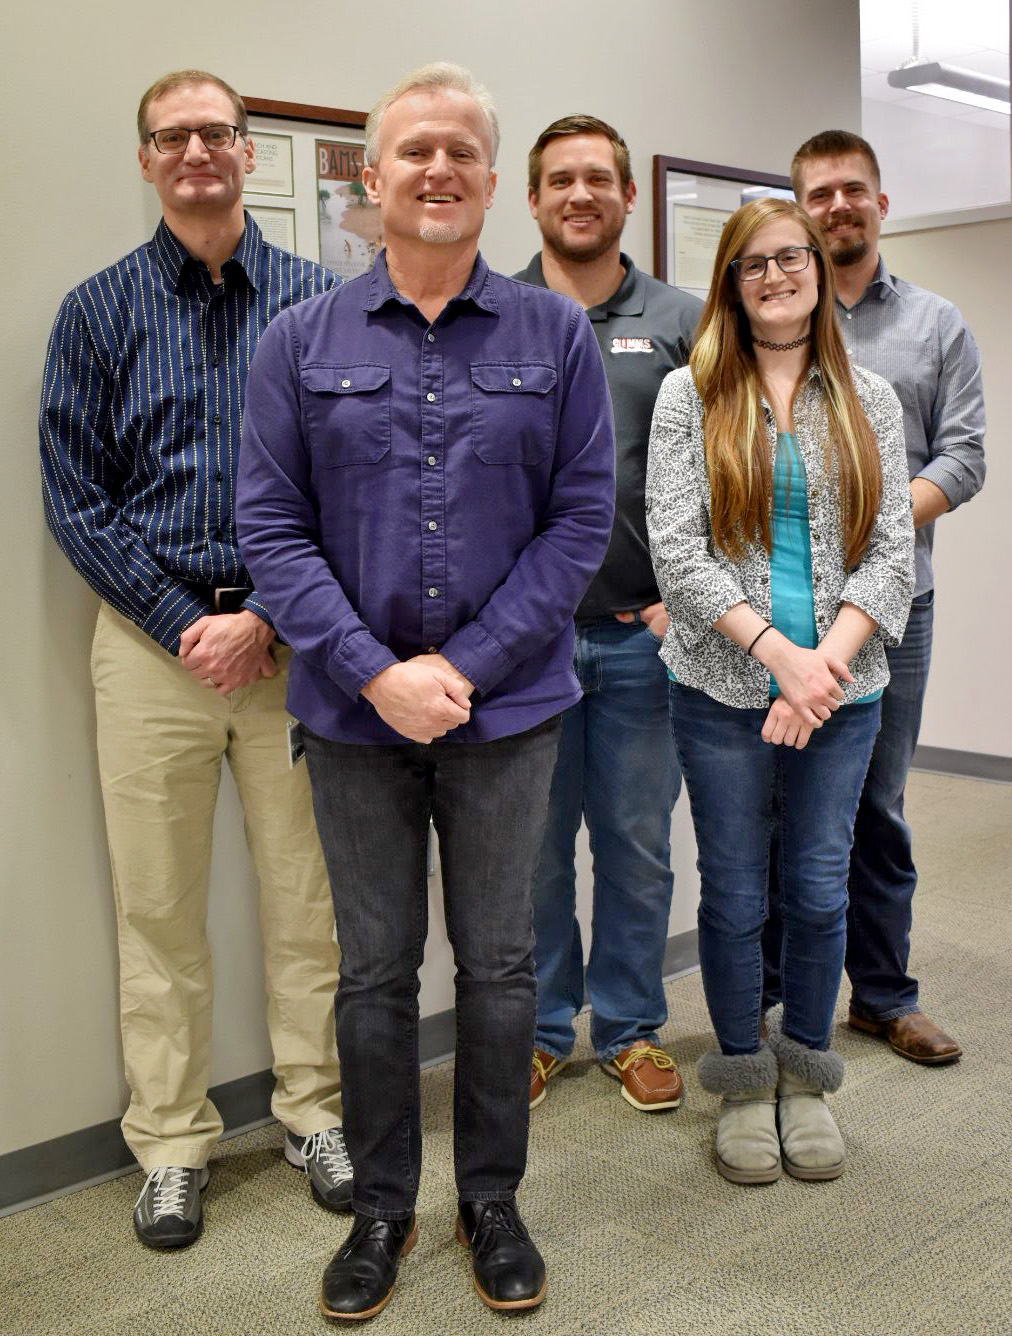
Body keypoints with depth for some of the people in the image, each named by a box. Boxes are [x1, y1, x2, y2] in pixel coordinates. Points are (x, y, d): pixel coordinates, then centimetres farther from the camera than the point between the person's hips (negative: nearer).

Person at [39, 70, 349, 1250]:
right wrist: (188, 624, -8)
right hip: (153, 637, 0)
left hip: (291, 634, 0)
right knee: (158, 905, 5)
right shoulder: (99, 311, 6)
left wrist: (265, 618, -9)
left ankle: (315, 1110, 24)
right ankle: (171, 1143, 20)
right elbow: (75, 499, 2)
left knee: (308, 894, 6)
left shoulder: (316, 301, 5)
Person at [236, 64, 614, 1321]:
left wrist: (468, 666, -12)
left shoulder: (556, 334, 1)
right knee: (374, 969, 11)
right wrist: (375, 674, -14)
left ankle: (492, 1198, 30)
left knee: (499, 962, 11)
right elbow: (269, 525, -3)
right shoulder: (301, 342, 1)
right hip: (356, 709, 0)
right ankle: (380, 1205, 30)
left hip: (506, 706, 0)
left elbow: (582, 516, -3)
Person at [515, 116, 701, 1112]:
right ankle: (539, 1029, 26)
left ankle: (630, 1029, 27)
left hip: (642, 633, 1)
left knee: (638, 846, 10)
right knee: (531, 848, 9)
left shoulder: (682, 323, 7)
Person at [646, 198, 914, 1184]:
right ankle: (743, 1082, 26)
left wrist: (827, 659, -14)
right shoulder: (691, 396, 1)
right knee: (735, 893, 7)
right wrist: (777, 650, -17)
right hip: (724, 689, -2)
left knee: (820, 890, 9)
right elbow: (676, 548, -7)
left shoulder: (868, 402, 8)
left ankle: (804, 1076, 29)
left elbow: (892, 552, 2)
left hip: (841, 691, 2)